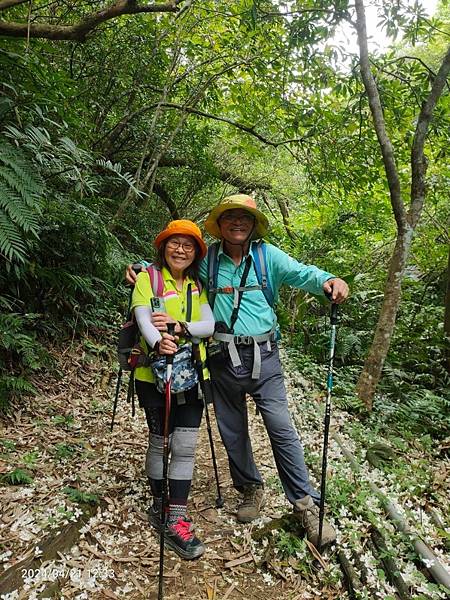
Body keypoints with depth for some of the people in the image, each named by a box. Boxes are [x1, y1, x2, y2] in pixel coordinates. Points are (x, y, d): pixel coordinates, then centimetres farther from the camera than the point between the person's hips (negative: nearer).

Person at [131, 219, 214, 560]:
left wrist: (178, 326, -23)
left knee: (186, 445, 1)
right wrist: (158, 344, -40)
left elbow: (209, 325, -6)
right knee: (159, 440, 10)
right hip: (154, 374, -3)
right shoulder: (146, 279, -3)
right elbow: (143, 320, -20)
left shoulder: (198, 286, 8)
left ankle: (177, 521, 11)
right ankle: (158, 504, 32)